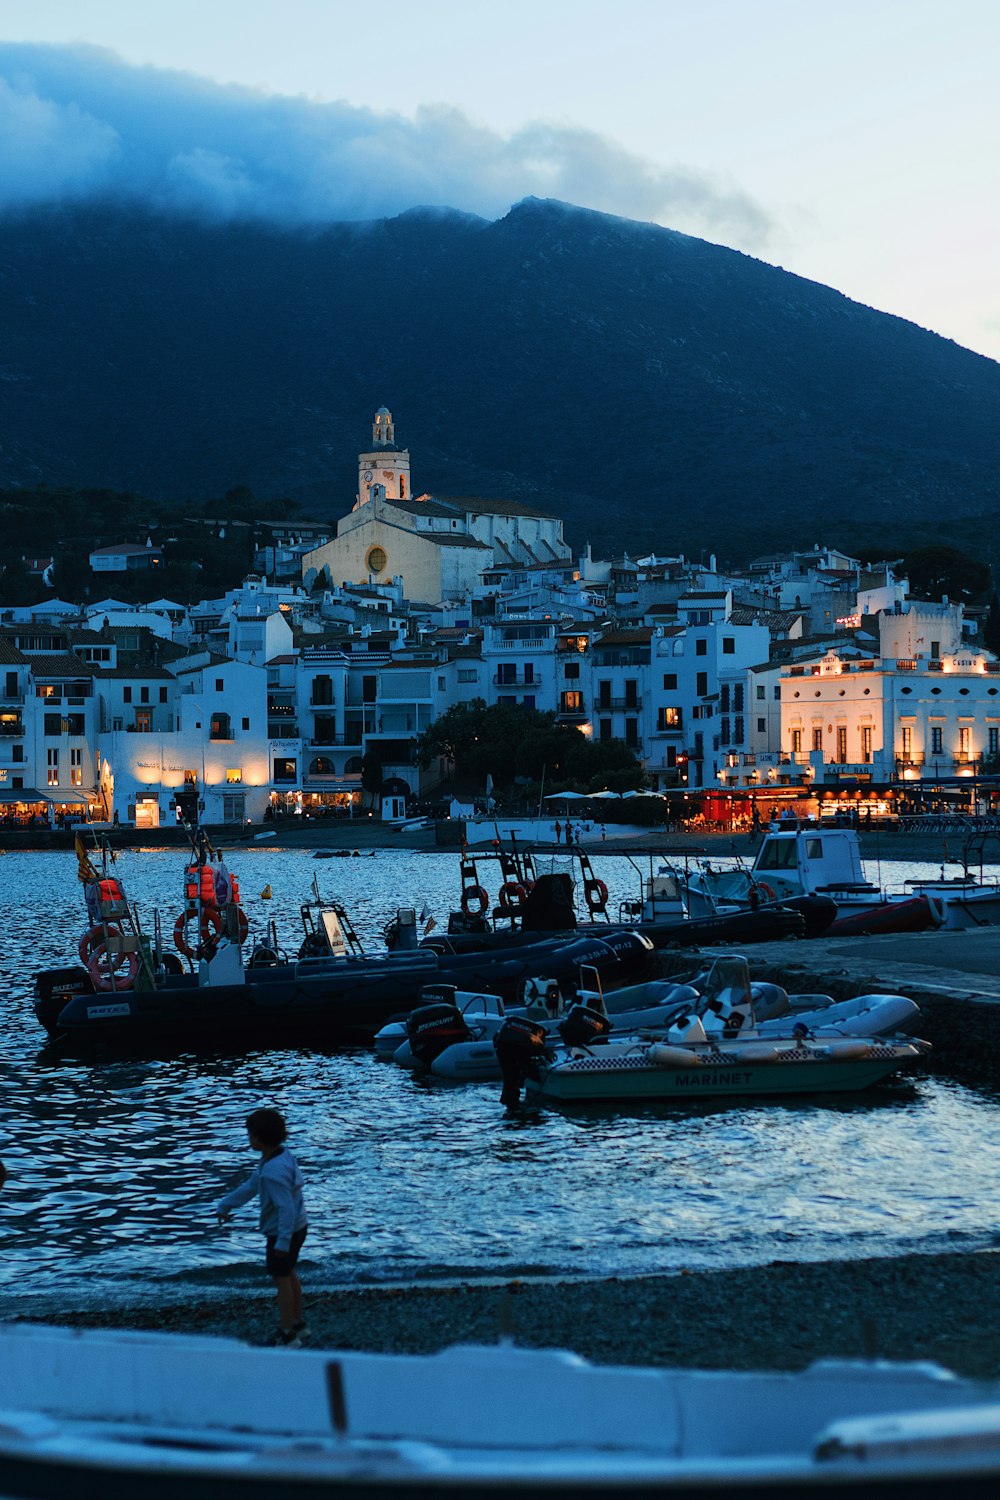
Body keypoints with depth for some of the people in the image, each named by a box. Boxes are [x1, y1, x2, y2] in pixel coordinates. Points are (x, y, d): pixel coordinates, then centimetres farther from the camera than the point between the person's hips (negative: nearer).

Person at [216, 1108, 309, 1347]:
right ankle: (297, 1324, 37)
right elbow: (252, 1185, 10)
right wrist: (225, 1205, 15)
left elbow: (286, 1208, -30)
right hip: (298, 1226, 9)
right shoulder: (282, 1155, 0)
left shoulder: (274, 1171, -31)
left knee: (281, 1279, 4)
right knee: (289, 1274, 23)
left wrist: (282, 1242, -26)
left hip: (283, 1231, -9)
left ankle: (287, 1334, 15)